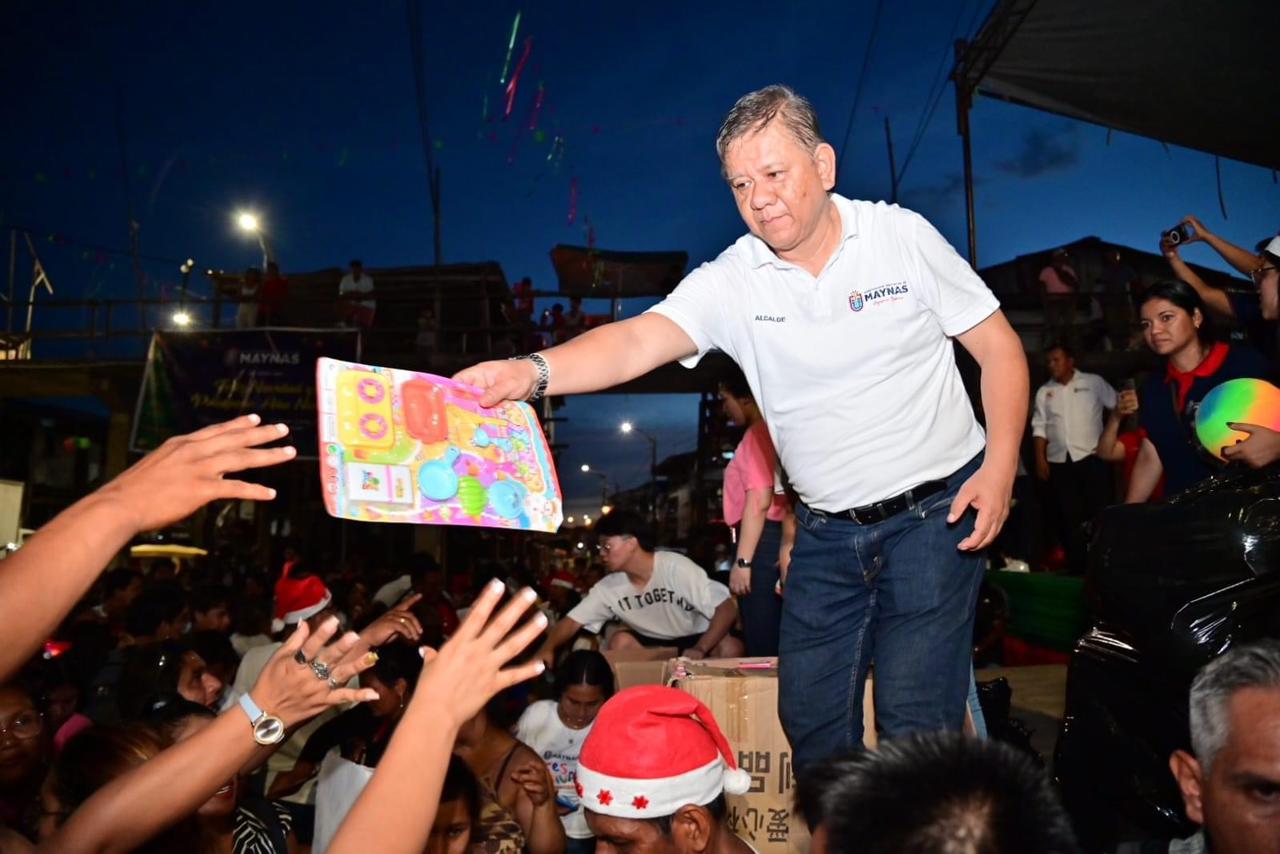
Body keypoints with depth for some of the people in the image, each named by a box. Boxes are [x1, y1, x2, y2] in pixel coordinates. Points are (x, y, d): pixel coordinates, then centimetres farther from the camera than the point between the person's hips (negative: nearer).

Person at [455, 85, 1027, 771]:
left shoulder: (904, 236, -6)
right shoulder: (730, 283, -7)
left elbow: (998, 346, 0)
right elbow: (636, 341, -23)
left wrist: (1000, 465, -10)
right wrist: (532, 372, -41)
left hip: (934, 513, -2)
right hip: (826, 533, 3)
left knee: (916, 721, -4)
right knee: (809, 716, 10)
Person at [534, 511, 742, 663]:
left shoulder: (677, 567, -25)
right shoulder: (608, 587, -11)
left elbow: (727, 608, -26)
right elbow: (572, 621, -10)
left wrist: (700, 649, -38)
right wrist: (548, 649, -30)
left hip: (697, 640, -3)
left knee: (730, 648, -30)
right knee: (620, 640, -23)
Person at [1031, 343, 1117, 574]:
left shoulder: (1094, 382, 4)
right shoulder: (1044, 392, 11)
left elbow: (1118, 406, 8)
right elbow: (1039, 427, 8)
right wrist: (1040, 459, 1)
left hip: (1092, 457, -3)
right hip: (1059, 462, 3)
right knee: (1069, 517, 6)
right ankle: (1077, 568, 14)